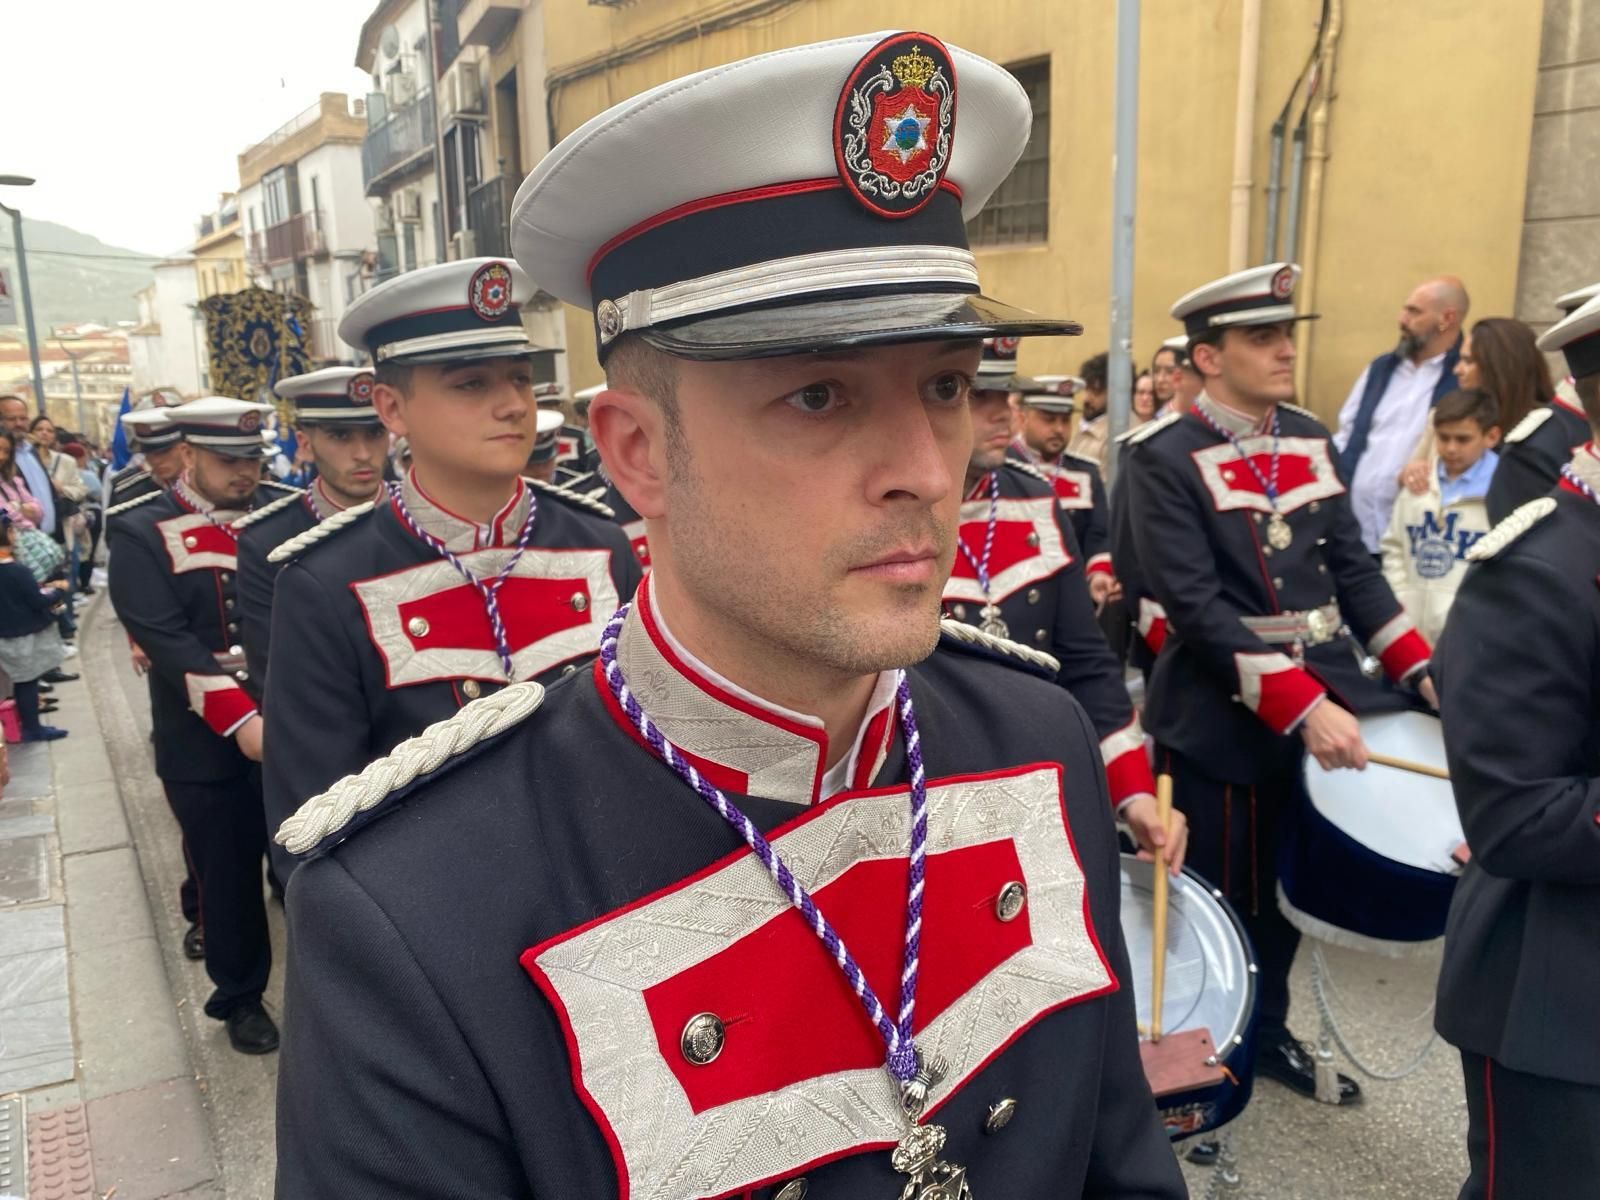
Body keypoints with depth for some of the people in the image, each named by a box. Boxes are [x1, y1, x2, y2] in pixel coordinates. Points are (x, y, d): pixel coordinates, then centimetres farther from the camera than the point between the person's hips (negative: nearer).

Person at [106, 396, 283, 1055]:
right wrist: (240, 719, -24)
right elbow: (166, 642, -15)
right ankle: (239, 997, 31)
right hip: (206, 742, -2)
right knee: (227, 874, 11)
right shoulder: (142, 533, -5)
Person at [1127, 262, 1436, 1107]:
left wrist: (1421, 670, 3)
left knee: (1287, 889, 20)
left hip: (1323, 704, 7)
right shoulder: (1165, 458, -14)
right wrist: (1301, 706, -26)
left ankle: (1268, 1033, 40)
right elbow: (1196, 605, -22)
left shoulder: (1310, 440, 7)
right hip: (1220, 723, -6)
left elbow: (1351, 568, 11)